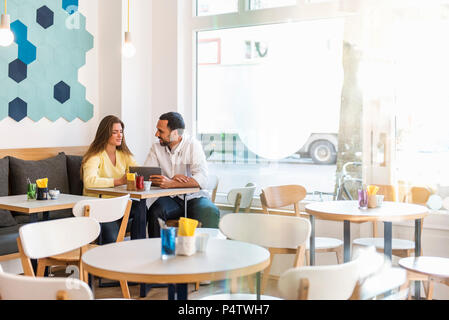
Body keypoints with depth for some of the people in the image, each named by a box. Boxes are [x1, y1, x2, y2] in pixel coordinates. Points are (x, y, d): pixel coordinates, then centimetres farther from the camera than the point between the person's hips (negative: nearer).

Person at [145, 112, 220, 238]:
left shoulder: (193, 145, -8)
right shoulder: (156, 148, 5)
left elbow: (202, 179, -21)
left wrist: (171, 183, -33)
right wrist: (173, 178, -22)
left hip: (194, 197, -3)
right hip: (170, 198, 3)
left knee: (211, 213, -32)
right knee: (154, 212, -28)